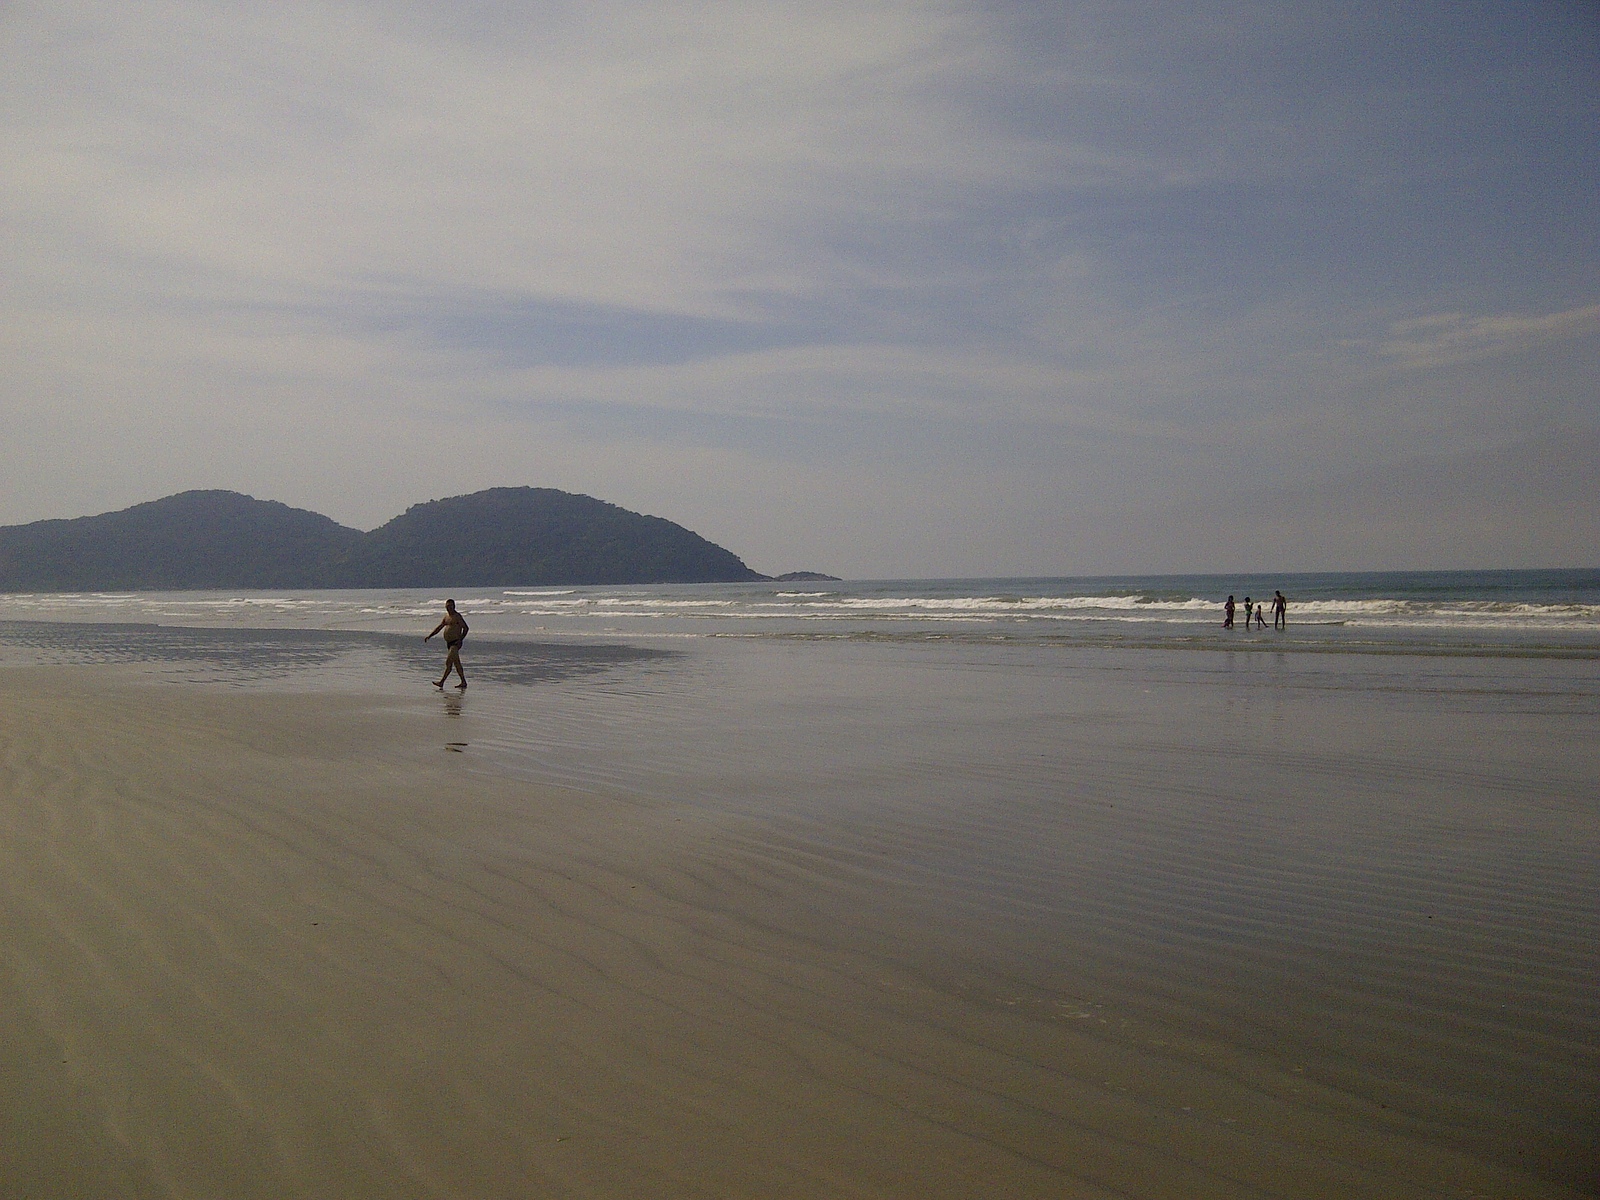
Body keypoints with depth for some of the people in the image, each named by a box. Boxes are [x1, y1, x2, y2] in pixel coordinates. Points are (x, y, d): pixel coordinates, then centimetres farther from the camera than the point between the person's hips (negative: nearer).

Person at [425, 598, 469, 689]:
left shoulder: (457, 616, -10)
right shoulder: (446, 616, 16)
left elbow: (465, 628, -15)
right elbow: (439, 627, 21)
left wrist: (460, 639, -22)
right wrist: (429, 636, 14)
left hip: (455, 643, -9)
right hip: (449, 643, 9)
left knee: (448, 662, -14)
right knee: (457, 663, 11)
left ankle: (441, 682, -17)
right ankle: (463, 682, 17)